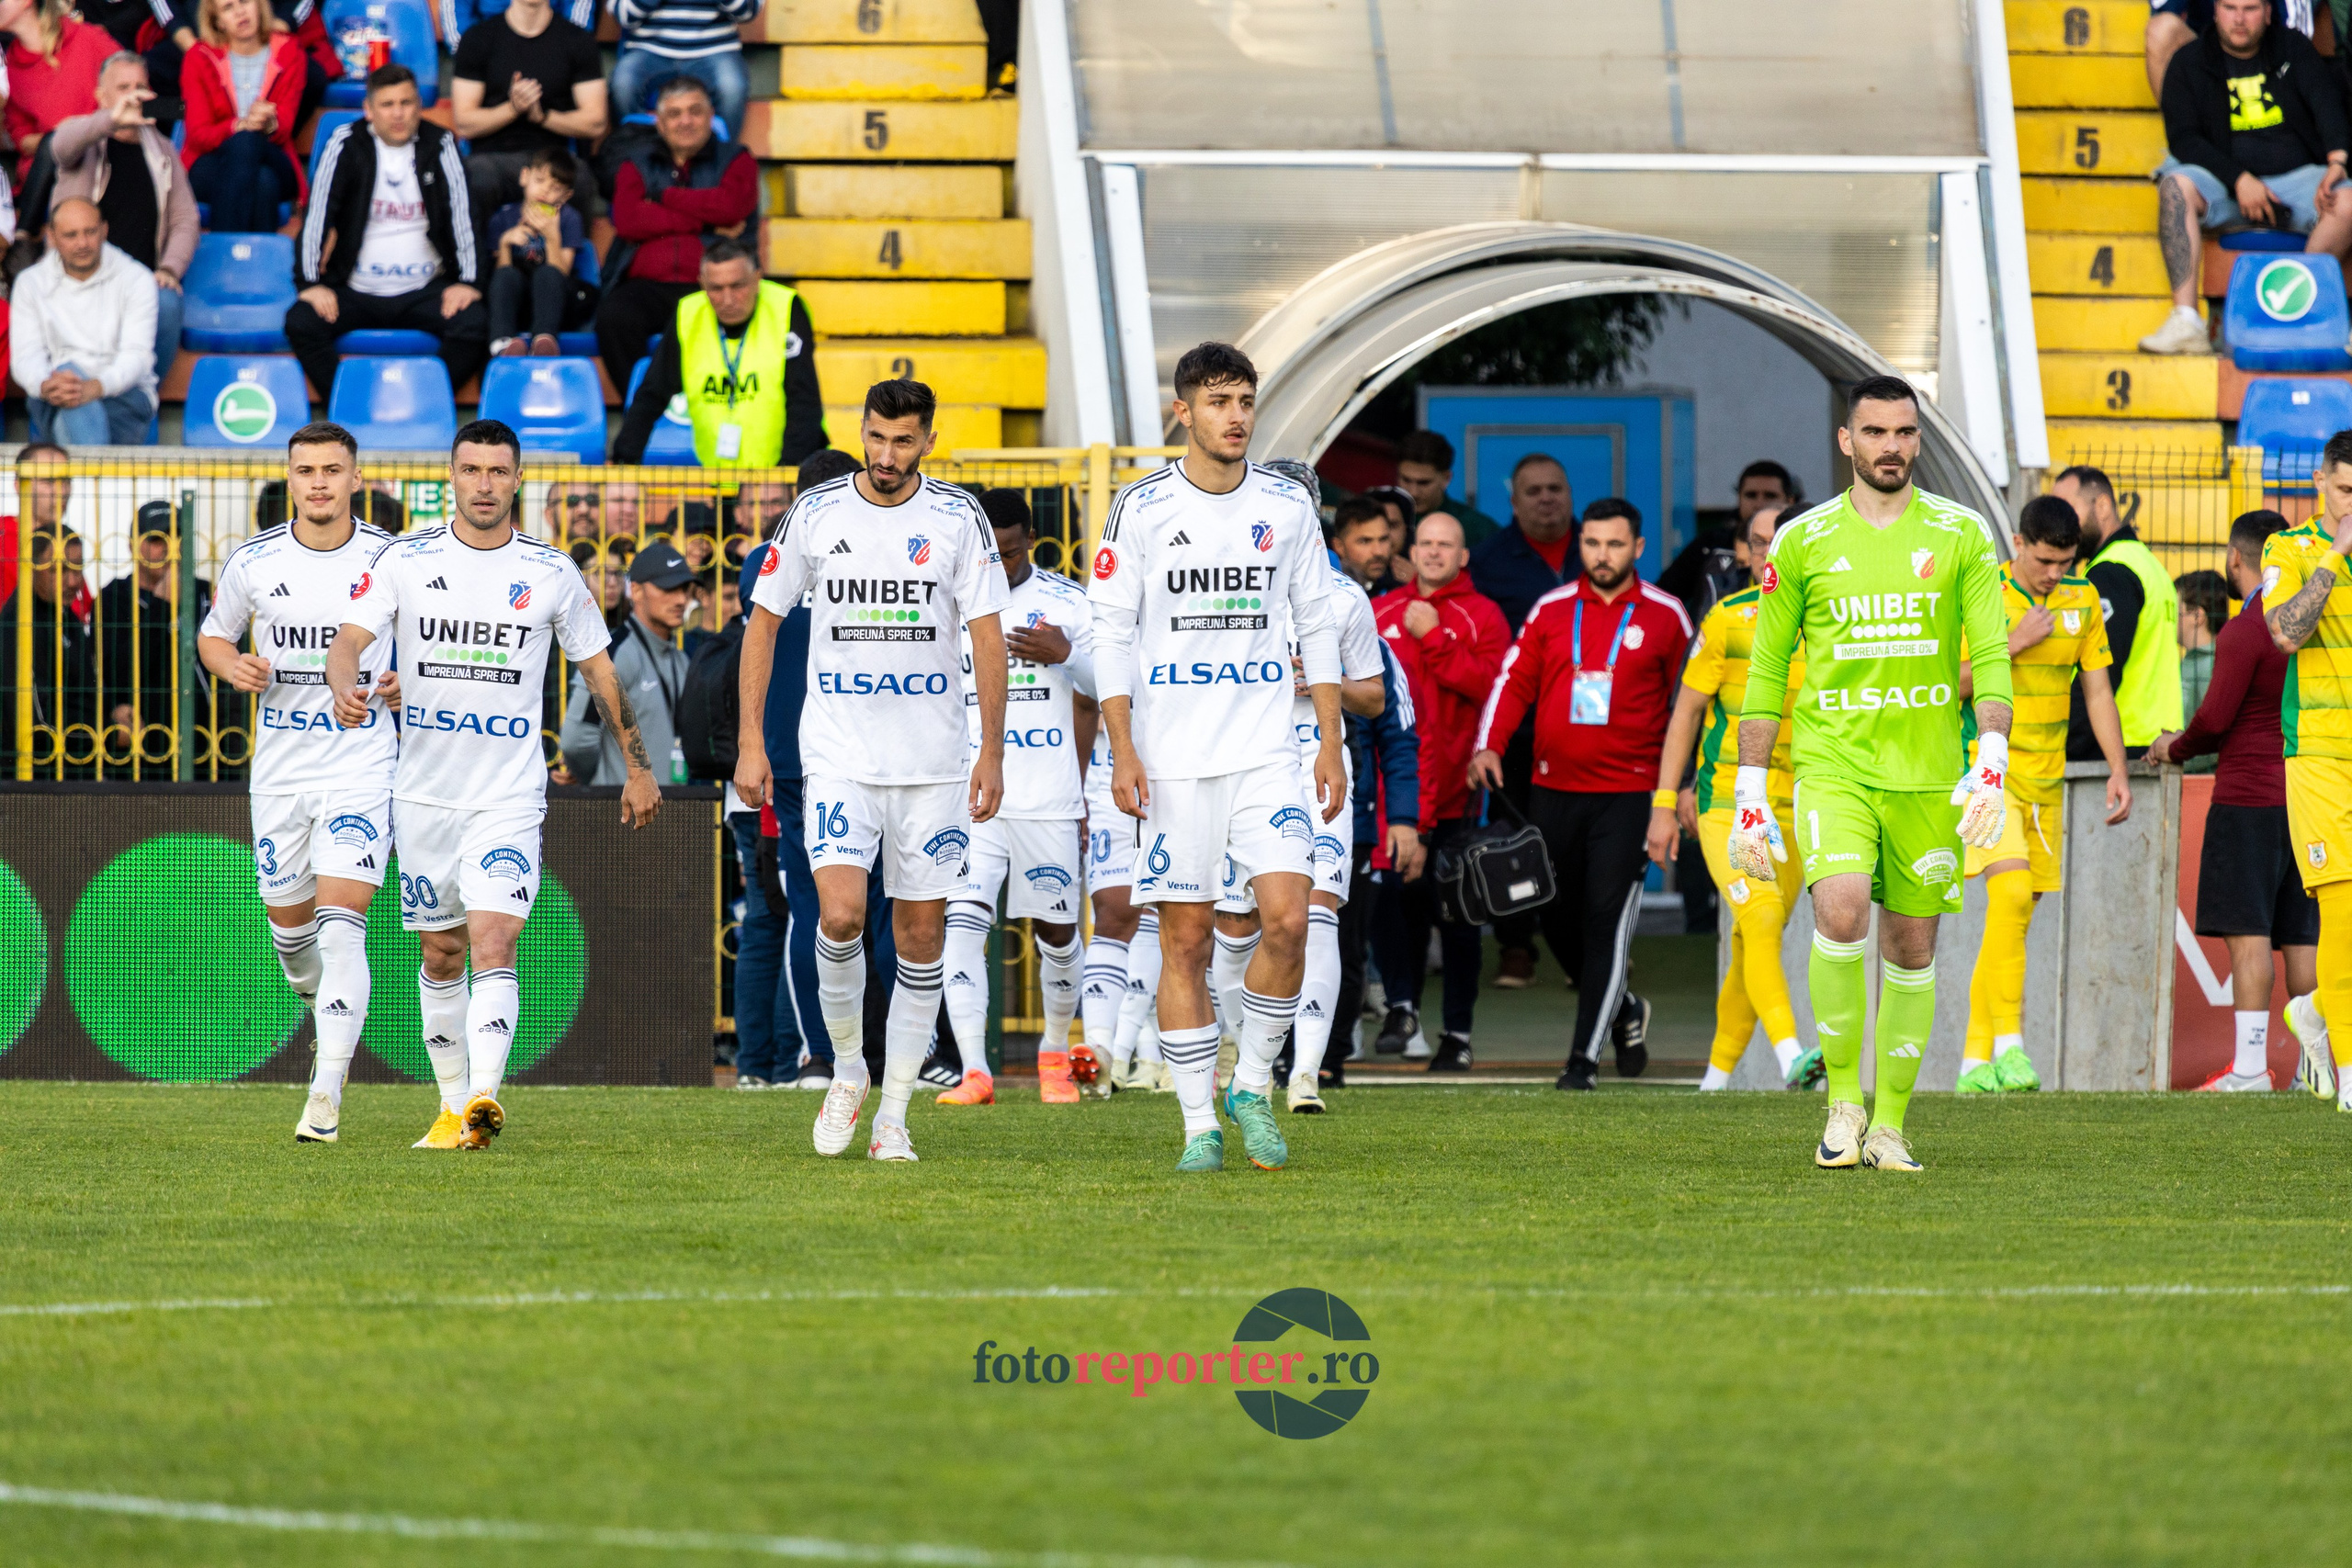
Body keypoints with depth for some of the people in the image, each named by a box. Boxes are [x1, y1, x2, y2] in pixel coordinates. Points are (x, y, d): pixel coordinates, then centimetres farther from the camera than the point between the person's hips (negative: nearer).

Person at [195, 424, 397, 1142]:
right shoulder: (254, 562, 0)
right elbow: (213, 635, 15)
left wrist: (404, 685, -10)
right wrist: (234, 667, -7)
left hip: (362, 766, -3)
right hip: (280, 772, 3)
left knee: (340, 927, -16)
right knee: (290, 926, 13)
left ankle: (326, 1096, -20)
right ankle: (332, 1018, 46)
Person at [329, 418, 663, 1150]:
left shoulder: (551, 573, 1)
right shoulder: (405, 560, 0)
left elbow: (598, 669, 11)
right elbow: (350, 639, -8)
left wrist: (638, 767, 14)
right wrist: (345, 689, -32)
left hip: (510, 795, -2)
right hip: (425, 789, 2)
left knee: (493, 942, -18)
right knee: (441, 952, 10)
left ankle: (484, 1100, -29)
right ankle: (453, 1105, 23)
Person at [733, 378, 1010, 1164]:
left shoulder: (957, 517, -1)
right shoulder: (815, 514, 1)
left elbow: (987, 636, 1)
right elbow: (763, 621, 9)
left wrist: (992, 752, -6)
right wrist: (750, 740, 3)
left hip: (934, 764, 1)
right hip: (838, 757, -1)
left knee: (922, 932, 1)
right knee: (840, 912, -17)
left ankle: (894, 1113, 11)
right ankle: (846, 1067, 7)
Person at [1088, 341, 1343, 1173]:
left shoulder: (1288, 505, 6)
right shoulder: (1141, 509, -1)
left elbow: (1315, 627, 11)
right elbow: (1112, 631, 1)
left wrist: (1331, 743, 5)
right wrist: (1122, 750, -7)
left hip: (1267, 752, 1)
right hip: (1172, 757, -1)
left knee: (1288, 918, -14)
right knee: (1185, 938, 0)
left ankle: (1252, 1087, 5)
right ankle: (1200, 1125, 7)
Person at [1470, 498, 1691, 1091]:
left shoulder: (1665, 616, 3)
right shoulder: (1551, 611, 7)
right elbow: (1514, 680, 4)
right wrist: (1488, 746, -11)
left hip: (1629, 793, -3)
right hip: (1554, 791, 3)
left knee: (1607, 920, -11)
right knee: (1557, 916, 8)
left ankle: (1584, 1057, -9)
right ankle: (1623, 1011, 34)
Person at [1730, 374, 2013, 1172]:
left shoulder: (1962, 536, 5)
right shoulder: (1802, 543, 5)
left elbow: (1991, 655, 1)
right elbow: (1766, 672, 9)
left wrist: (1991, 761, -13)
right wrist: (1749, 793, 5)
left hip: (1928, 773, 1)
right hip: (1832, 765, -1)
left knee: (1911, 947, 5)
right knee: (1841, 912, -22)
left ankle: (1888, 1125, 16)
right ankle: (1842, 1100, -8)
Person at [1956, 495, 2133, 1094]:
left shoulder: (2081, 599, 5)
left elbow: (2097, 689, 11)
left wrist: (2117, 769, 4)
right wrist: (2013, 644, -21)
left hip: (2045, 776, 5)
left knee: (2015, 913, 5)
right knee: (2011, 893, -23)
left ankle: (1976, 1061, 10)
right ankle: (2008, 1044, -22)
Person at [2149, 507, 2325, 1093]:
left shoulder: (2244, 632, -12)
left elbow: (2215, 719, -14)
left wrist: (2175, 747, 6)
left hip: (2249, 798, -7)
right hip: (2307, 795, 7)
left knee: (2249, 934, -7)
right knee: (2300, 933, 7)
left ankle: (2250, 1066, -12)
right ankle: (2314, 1064, -3)